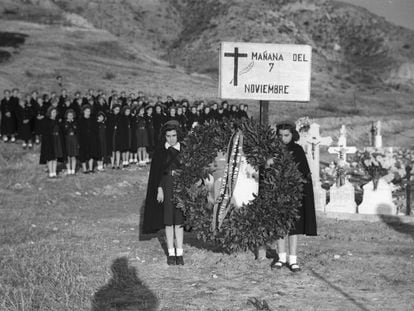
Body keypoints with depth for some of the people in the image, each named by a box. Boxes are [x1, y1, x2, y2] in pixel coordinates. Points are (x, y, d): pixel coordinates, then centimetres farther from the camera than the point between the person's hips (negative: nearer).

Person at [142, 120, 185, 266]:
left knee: (179, 221, 3)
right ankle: (171, 253, 12)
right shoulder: (160, 151, 0)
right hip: (166, 187, 0)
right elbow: (156, 172, -1)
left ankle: (179, 253, 9)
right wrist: (159, 189, -9)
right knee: (168, 221, 4)